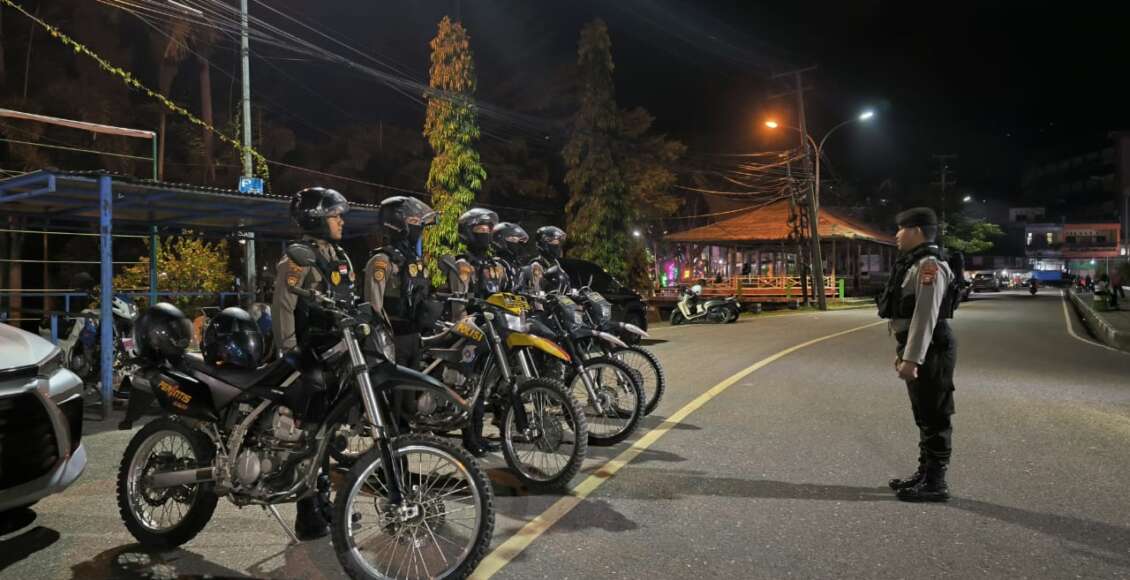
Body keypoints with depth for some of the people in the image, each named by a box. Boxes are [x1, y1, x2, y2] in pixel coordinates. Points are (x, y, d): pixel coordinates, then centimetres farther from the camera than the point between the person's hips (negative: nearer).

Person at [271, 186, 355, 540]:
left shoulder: (340, 258, 17)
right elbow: (282, 306, -17)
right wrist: (289, 351, -21)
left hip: (337, 351, 9)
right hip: (308, 354, -8)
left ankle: (323, 501, 27)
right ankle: (309, 515, -1)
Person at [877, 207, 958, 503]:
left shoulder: (930, 265, -17)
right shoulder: (915, 263, 15)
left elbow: (926, 316, -24)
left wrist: (912, 358, -26)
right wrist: (903, 351, 22)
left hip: (930, 351, -10)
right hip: (917, 349, 10)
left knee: (934, 417, -3)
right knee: (924, 415, 16)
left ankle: (935, 483, 5)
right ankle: (925, 473, 27)